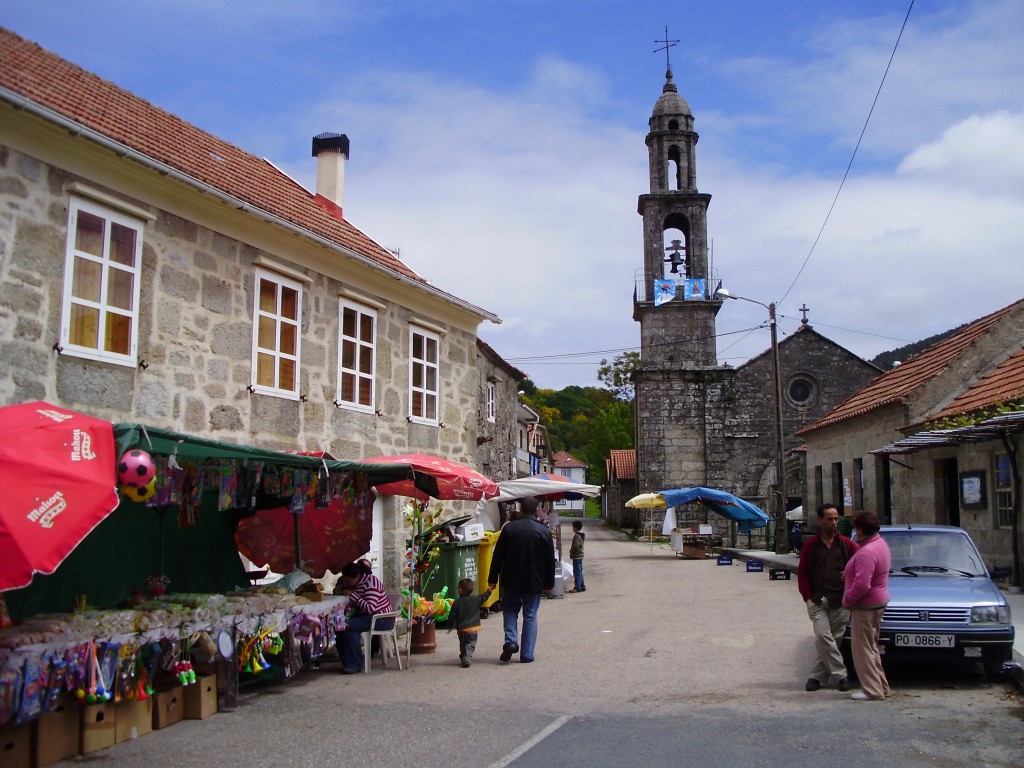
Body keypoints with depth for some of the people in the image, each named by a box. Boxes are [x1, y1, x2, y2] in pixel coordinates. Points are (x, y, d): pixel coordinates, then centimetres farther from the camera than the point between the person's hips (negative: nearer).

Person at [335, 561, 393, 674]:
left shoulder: (370, 583, -19)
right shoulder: (353, 583, 9)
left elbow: (370, 608, -29)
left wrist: (352, 595, -27)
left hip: (383, 619, -9)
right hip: (366, 616, 9)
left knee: (349, 626, -27)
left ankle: (355, 665, -18)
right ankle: (346, 662, -2)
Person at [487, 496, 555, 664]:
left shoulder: (509, 528, -6)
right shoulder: (544, 531, -5)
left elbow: (497, 556, -3)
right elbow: (550, 560, 0)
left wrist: (492, 579, 4)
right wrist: (549, 583, 11)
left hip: (511, 580, 0)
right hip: (534, 582, 0)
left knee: (510, 610, 19)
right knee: (530, 616, 8)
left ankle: (510, 641, -2)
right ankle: (527, 654, 7)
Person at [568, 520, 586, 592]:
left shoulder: (577, 536, -18)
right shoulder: (581, 535, 11)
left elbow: (576, 546, -25)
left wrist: (571, 551, -9)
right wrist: (572, 549, 12)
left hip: (576, 556, -10)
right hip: (580, 555, 10)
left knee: (577, 572, -6)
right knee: (579, 572, 15)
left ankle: (577, 587, -4)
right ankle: (582, 587, 19)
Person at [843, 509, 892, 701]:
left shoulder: (867, 552, -25)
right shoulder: (881, 543, 8)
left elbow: (862, 585, -30)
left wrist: (847, 599, -16)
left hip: (865, 606, -10)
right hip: (878, 602, 10)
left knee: (863, 649, -2)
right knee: (871, 648, 19)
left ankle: (872, 690, 1)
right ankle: (881, 686, 24)